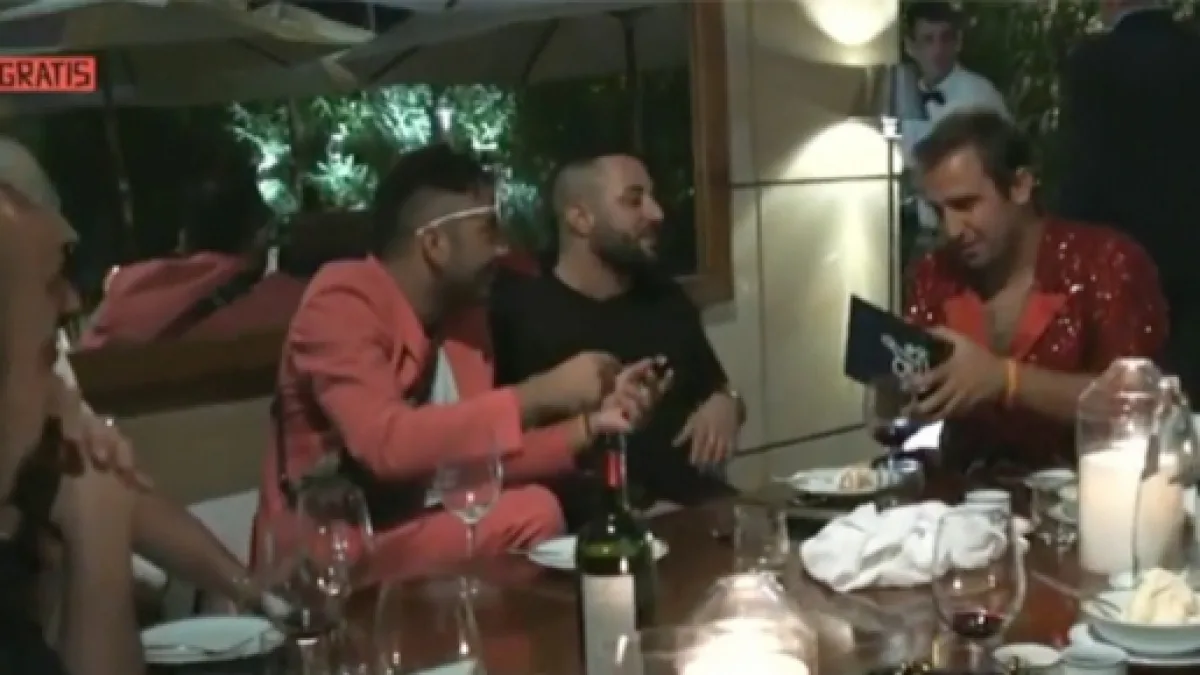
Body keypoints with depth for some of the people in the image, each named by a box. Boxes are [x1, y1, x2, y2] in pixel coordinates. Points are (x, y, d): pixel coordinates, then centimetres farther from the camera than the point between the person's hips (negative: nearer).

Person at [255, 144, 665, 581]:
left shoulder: (464, 312, 5)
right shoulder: (341, 301, -17)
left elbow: (479, 457, 6)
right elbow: (386, 444, -32)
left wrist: (589, 424, -5)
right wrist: (537, 395, -30)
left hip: (415, 530, 7)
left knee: (534, 512, -18)